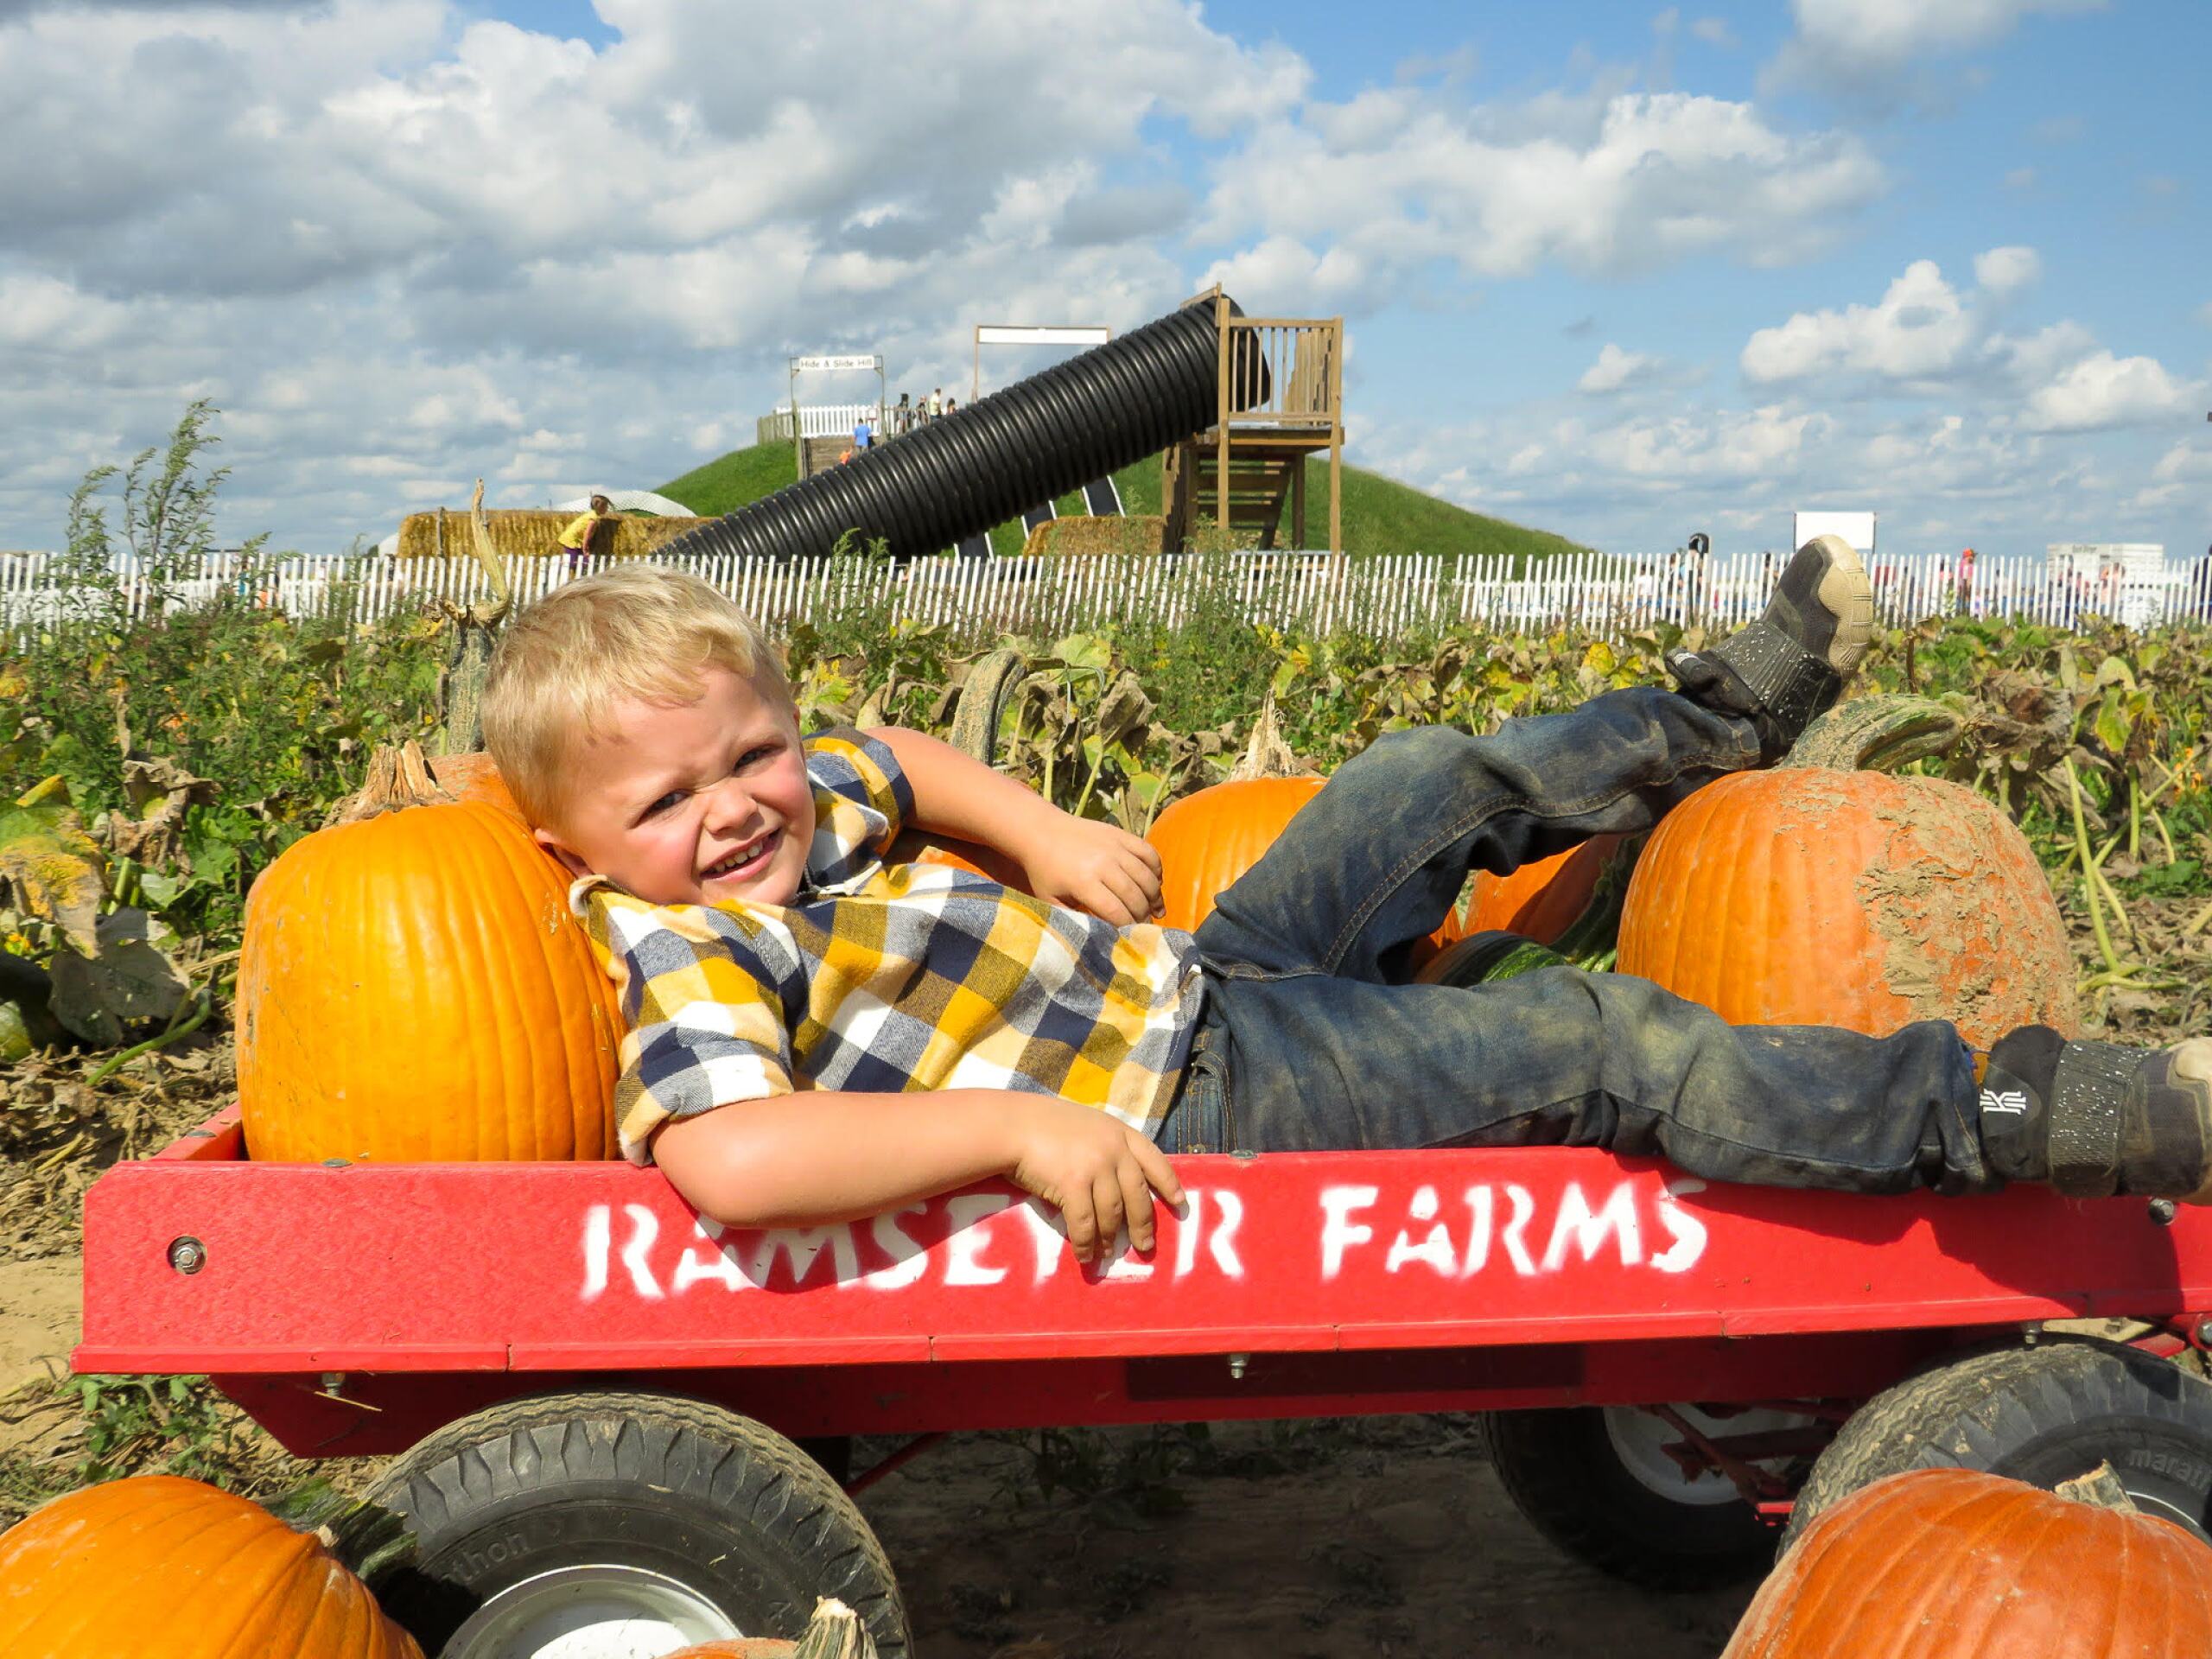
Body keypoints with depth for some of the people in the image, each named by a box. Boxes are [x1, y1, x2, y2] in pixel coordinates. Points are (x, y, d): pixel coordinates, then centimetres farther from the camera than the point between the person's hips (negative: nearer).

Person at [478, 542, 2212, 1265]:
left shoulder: (805, 798, 1)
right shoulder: (697, 958, -23)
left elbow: (892, 752, 23)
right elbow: (728, 1158, -43)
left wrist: (1040, 828, 4)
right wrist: (1015, 1122, -38)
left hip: (1185, 970, 9)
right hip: (1191, 1117, -9)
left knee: (1436, 780, 18)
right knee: (1597, 1045, -13)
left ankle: (1714, 721, 44)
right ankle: (1997, 1115, -1)